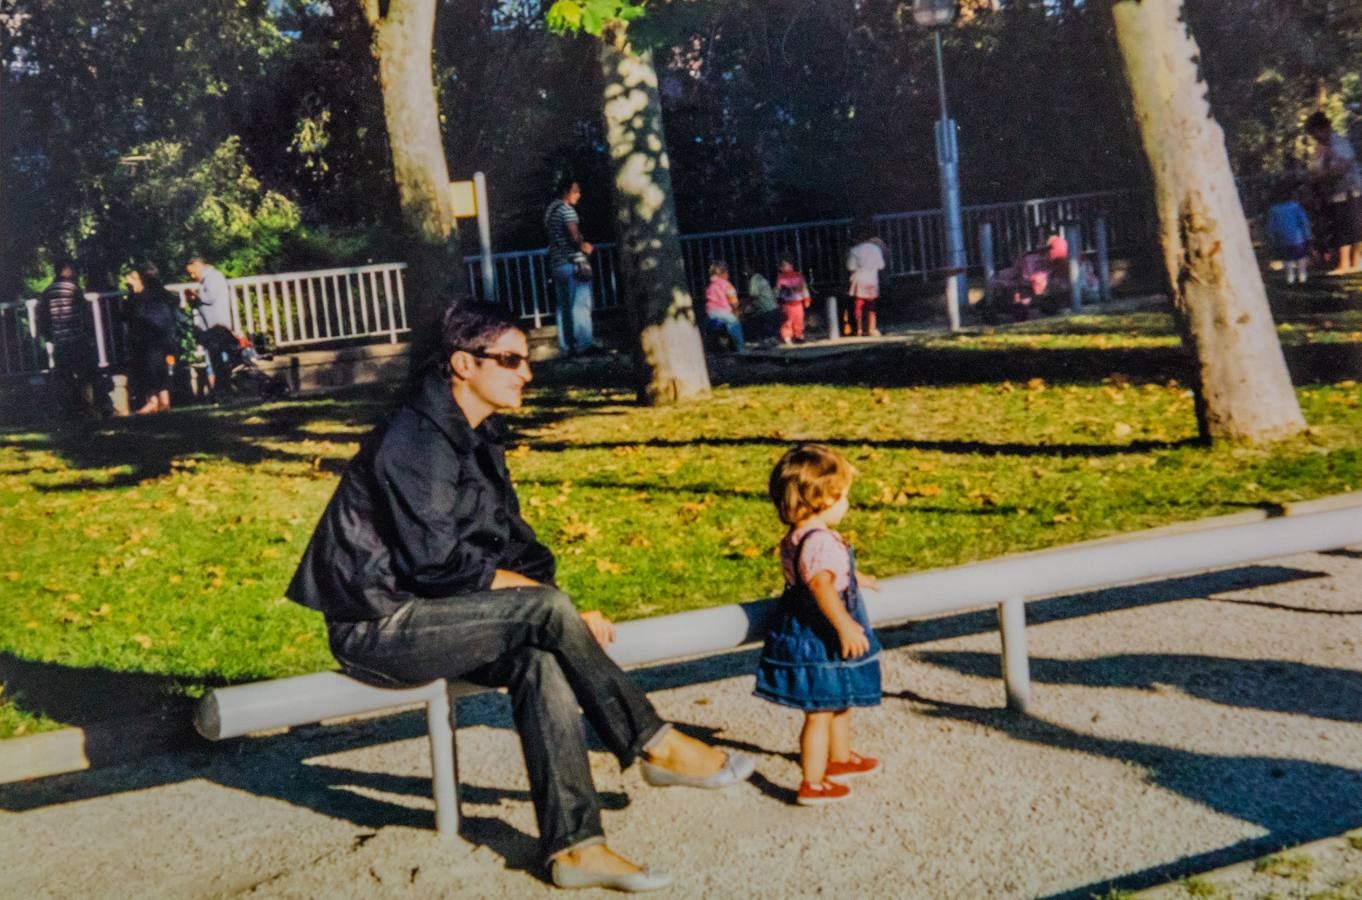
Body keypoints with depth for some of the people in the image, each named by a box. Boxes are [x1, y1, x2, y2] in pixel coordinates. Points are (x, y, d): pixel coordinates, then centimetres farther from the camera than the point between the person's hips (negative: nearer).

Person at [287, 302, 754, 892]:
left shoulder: (479, 438, 12)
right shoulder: (416, 439, -17)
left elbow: (512, 540, 15)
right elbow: (435, 561, -23)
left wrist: (561, 610, -1)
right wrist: (550, 599, -16)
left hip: (428, 615, 8)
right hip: (379, 626, -8)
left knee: (540, 659, -19)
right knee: (546, 611, -24)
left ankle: (574, 845, -19)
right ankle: (654, 747, -8)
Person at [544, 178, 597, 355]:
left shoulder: (549, 211, 18)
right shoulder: (567, 209, -10)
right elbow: (574, 237, -20)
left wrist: (582, 244, 15)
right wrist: (585, 247, -1)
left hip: (557, 264, 9)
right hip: (573, 263, -9)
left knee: (563, 306, 9)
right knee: (580, 304, -8)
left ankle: (567, 346, 11)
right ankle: (584, 344, -11)